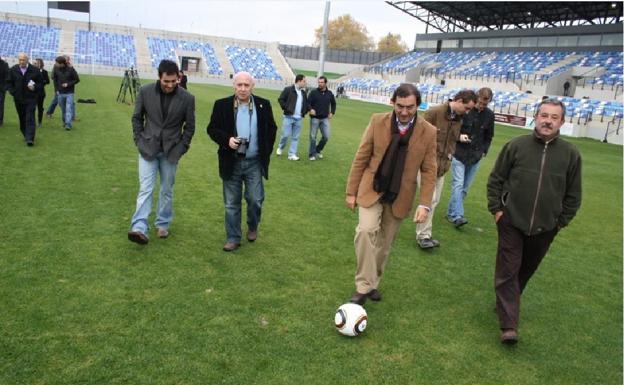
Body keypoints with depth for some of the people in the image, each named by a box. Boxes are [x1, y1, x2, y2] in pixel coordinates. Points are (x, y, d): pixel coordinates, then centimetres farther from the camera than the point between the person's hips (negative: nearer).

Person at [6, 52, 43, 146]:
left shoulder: (34, 70, -3)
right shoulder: (13, 70, 4)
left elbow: (41, 83, 5)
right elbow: (9, 83, 11)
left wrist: (35, 88, -14)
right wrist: (13, 92, -4)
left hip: (30, 99, -3)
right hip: (18, 99, 3)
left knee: (30, 118, -10)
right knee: (22, 119, 11)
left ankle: (30, 139, -14)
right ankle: (26, 135, 26)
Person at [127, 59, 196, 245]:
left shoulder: (187, 98, -8)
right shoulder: (145, 92, -6)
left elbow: (189, 126, 2)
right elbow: (137, 118, 5)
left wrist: (181, 147, -2)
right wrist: (139, 141, 1)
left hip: (171, 151, 1)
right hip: (148, 148, 0)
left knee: (167, 190, 10)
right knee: (145, 188, -7)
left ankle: (163, 224, 24)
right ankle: (139, 228, -11)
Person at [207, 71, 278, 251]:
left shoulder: (263, 105, -1)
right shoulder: (222, 105, -4)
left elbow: (272, 128, 10)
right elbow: (212, 128, 1)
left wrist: (266, 151, 3)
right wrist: (227, 140, -17)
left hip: (254, 162, 0)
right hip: (231, 162, 0)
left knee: (255, 200, 4)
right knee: (231, 203, 7)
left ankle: (253, 227, 33)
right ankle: (233, 238, 19)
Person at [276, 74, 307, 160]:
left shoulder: (303, 92, 14)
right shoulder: (288, 90, -5)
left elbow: (306, 103, 26)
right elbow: (280, 99, -5)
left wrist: (304, 112, 11)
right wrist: (286, 108, -12)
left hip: (299, 118, 5)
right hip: (289, 117, -5)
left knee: (295, 137, 4)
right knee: (285, 135, -3)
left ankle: (292, 154, 8)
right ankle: (280, 148, 24)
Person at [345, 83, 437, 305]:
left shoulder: (428, 132, -7)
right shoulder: (378, 122, -8)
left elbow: (428, 171, -3)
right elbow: (361, 158, -3)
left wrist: (425, 204, -11)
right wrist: (351, 191, -2)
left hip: (400, 197, 1)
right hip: (372, 190, -1)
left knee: (384, 243, 11)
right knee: (366, 230, -22)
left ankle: (373, 282, 32)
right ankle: (363, 286, -12)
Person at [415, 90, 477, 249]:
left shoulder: (458, 118, 7)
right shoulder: (434, 112, -15)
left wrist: (449, 156, 10)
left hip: (442, 166, 7)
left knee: (434, 200, 10)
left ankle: (425, 234, 21)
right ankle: (423, 235, 4)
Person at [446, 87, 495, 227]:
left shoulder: (489, 115, 5)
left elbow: (488, 137, 16)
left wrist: (483, 151, 5)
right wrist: (459, 136, -17)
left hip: (475, 157, 4)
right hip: (459, 154, -4)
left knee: (465, 187, 6)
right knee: (458, 185, -12)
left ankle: (451, 213, 17)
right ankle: (457, 216, -15)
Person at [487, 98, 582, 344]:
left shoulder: (571, 154, -2)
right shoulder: (516, 146, -6)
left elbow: (573, 194, 7)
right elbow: (495, 179, 2)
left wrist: (561, 221, 5)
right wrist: (496, 208, -3)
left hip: (545, 228, 2)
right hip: (512, 222, -2)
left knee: (525, 270, 17)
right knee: (508, 271, -3)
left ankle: (507, 302, 40)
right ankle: (508, 326, 0)